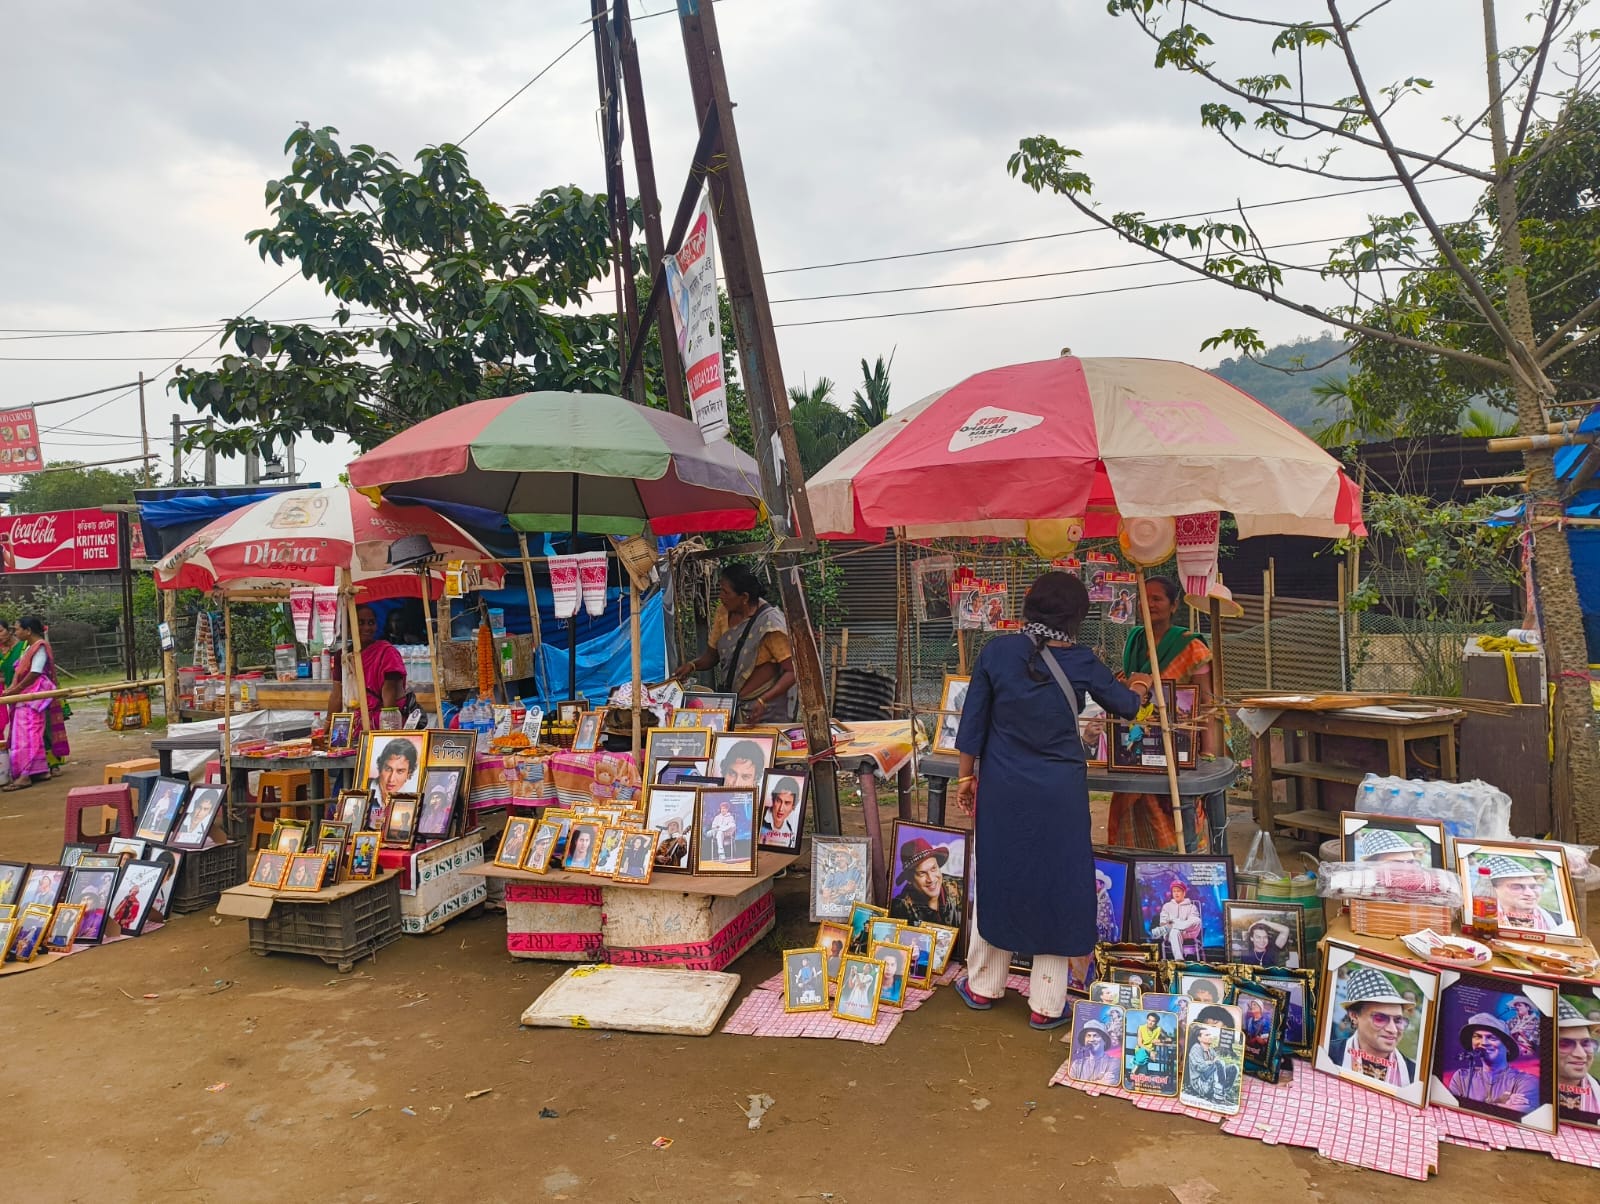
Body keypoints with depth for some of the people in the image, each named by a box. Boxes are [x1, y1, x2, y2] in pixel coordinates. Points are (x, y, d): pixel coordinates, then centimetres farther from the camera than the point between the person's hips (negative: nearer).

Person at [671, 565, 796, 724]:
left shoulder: (769, 622, -20)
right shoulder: (723, 613, -2)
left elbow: (791, 671, -21)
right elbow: (711, 655, 10)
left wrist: (763, 701, -32)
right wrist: (692, 665, -11)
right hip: (728, 702, 5)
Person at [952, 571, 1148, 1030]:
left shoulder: (996, 651, -7)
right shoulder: (1081, 662, -7)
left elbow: (973, 721, -3)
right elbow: (1123, 704, 12)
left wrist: (966, 776, 9)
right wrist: (1138, 691, 35)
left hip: (1002, 790, 1)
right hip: (1059, 793, -1)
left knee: (996, 878, 16)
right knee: (1056, 885, 11)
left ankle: (983, 987, 31)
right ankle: (1047, 1004, 21)